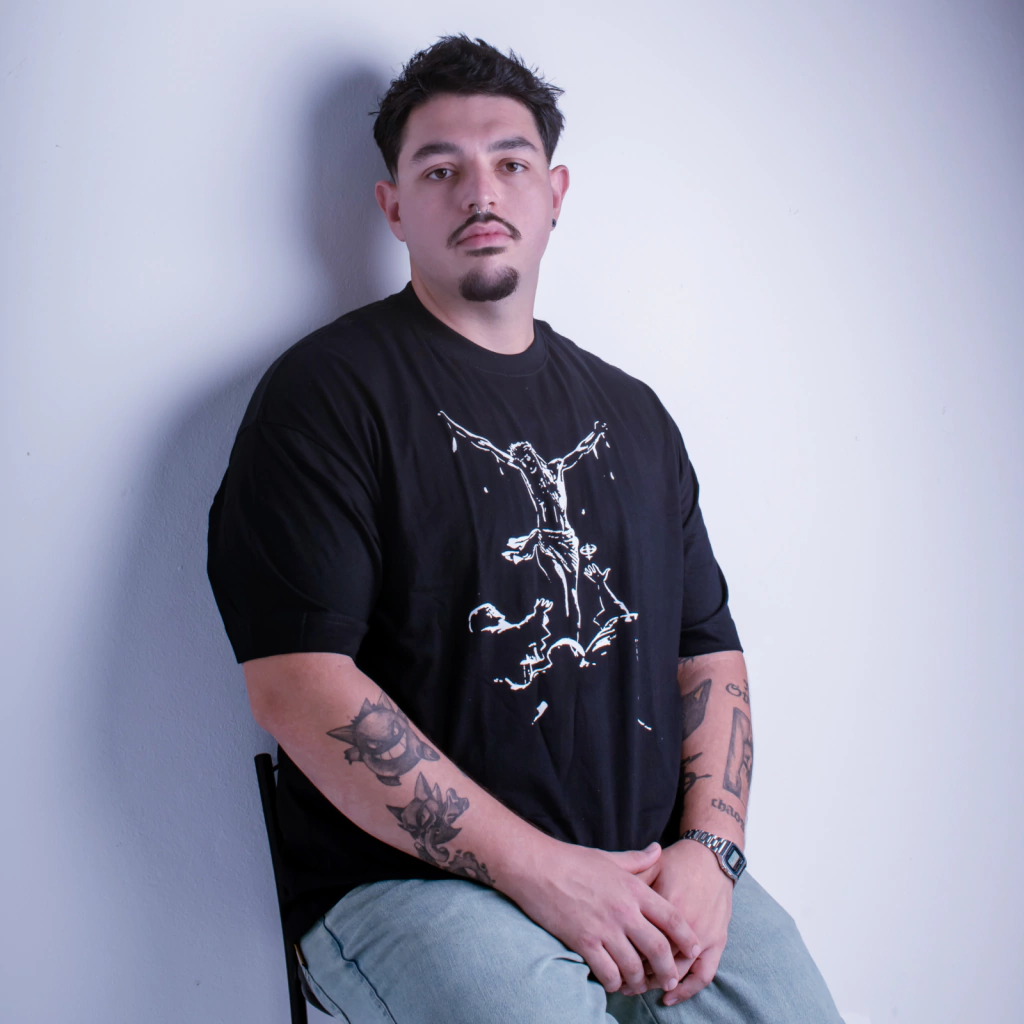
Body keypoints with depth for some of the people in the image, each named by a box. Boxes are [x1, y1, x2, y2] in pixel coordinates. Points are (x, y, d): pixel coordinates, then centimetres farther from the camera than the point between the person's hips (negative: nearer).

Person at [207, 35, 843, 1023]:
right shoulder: (326, 392, -3)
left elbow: (709, 646, 15)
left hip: (653, 877, 5)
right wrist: (540, 869, -15)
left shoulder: (631, 412, 16)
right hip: (415, 881, -4)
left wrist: (708, 848, -3)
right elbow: (299, 684, -13)